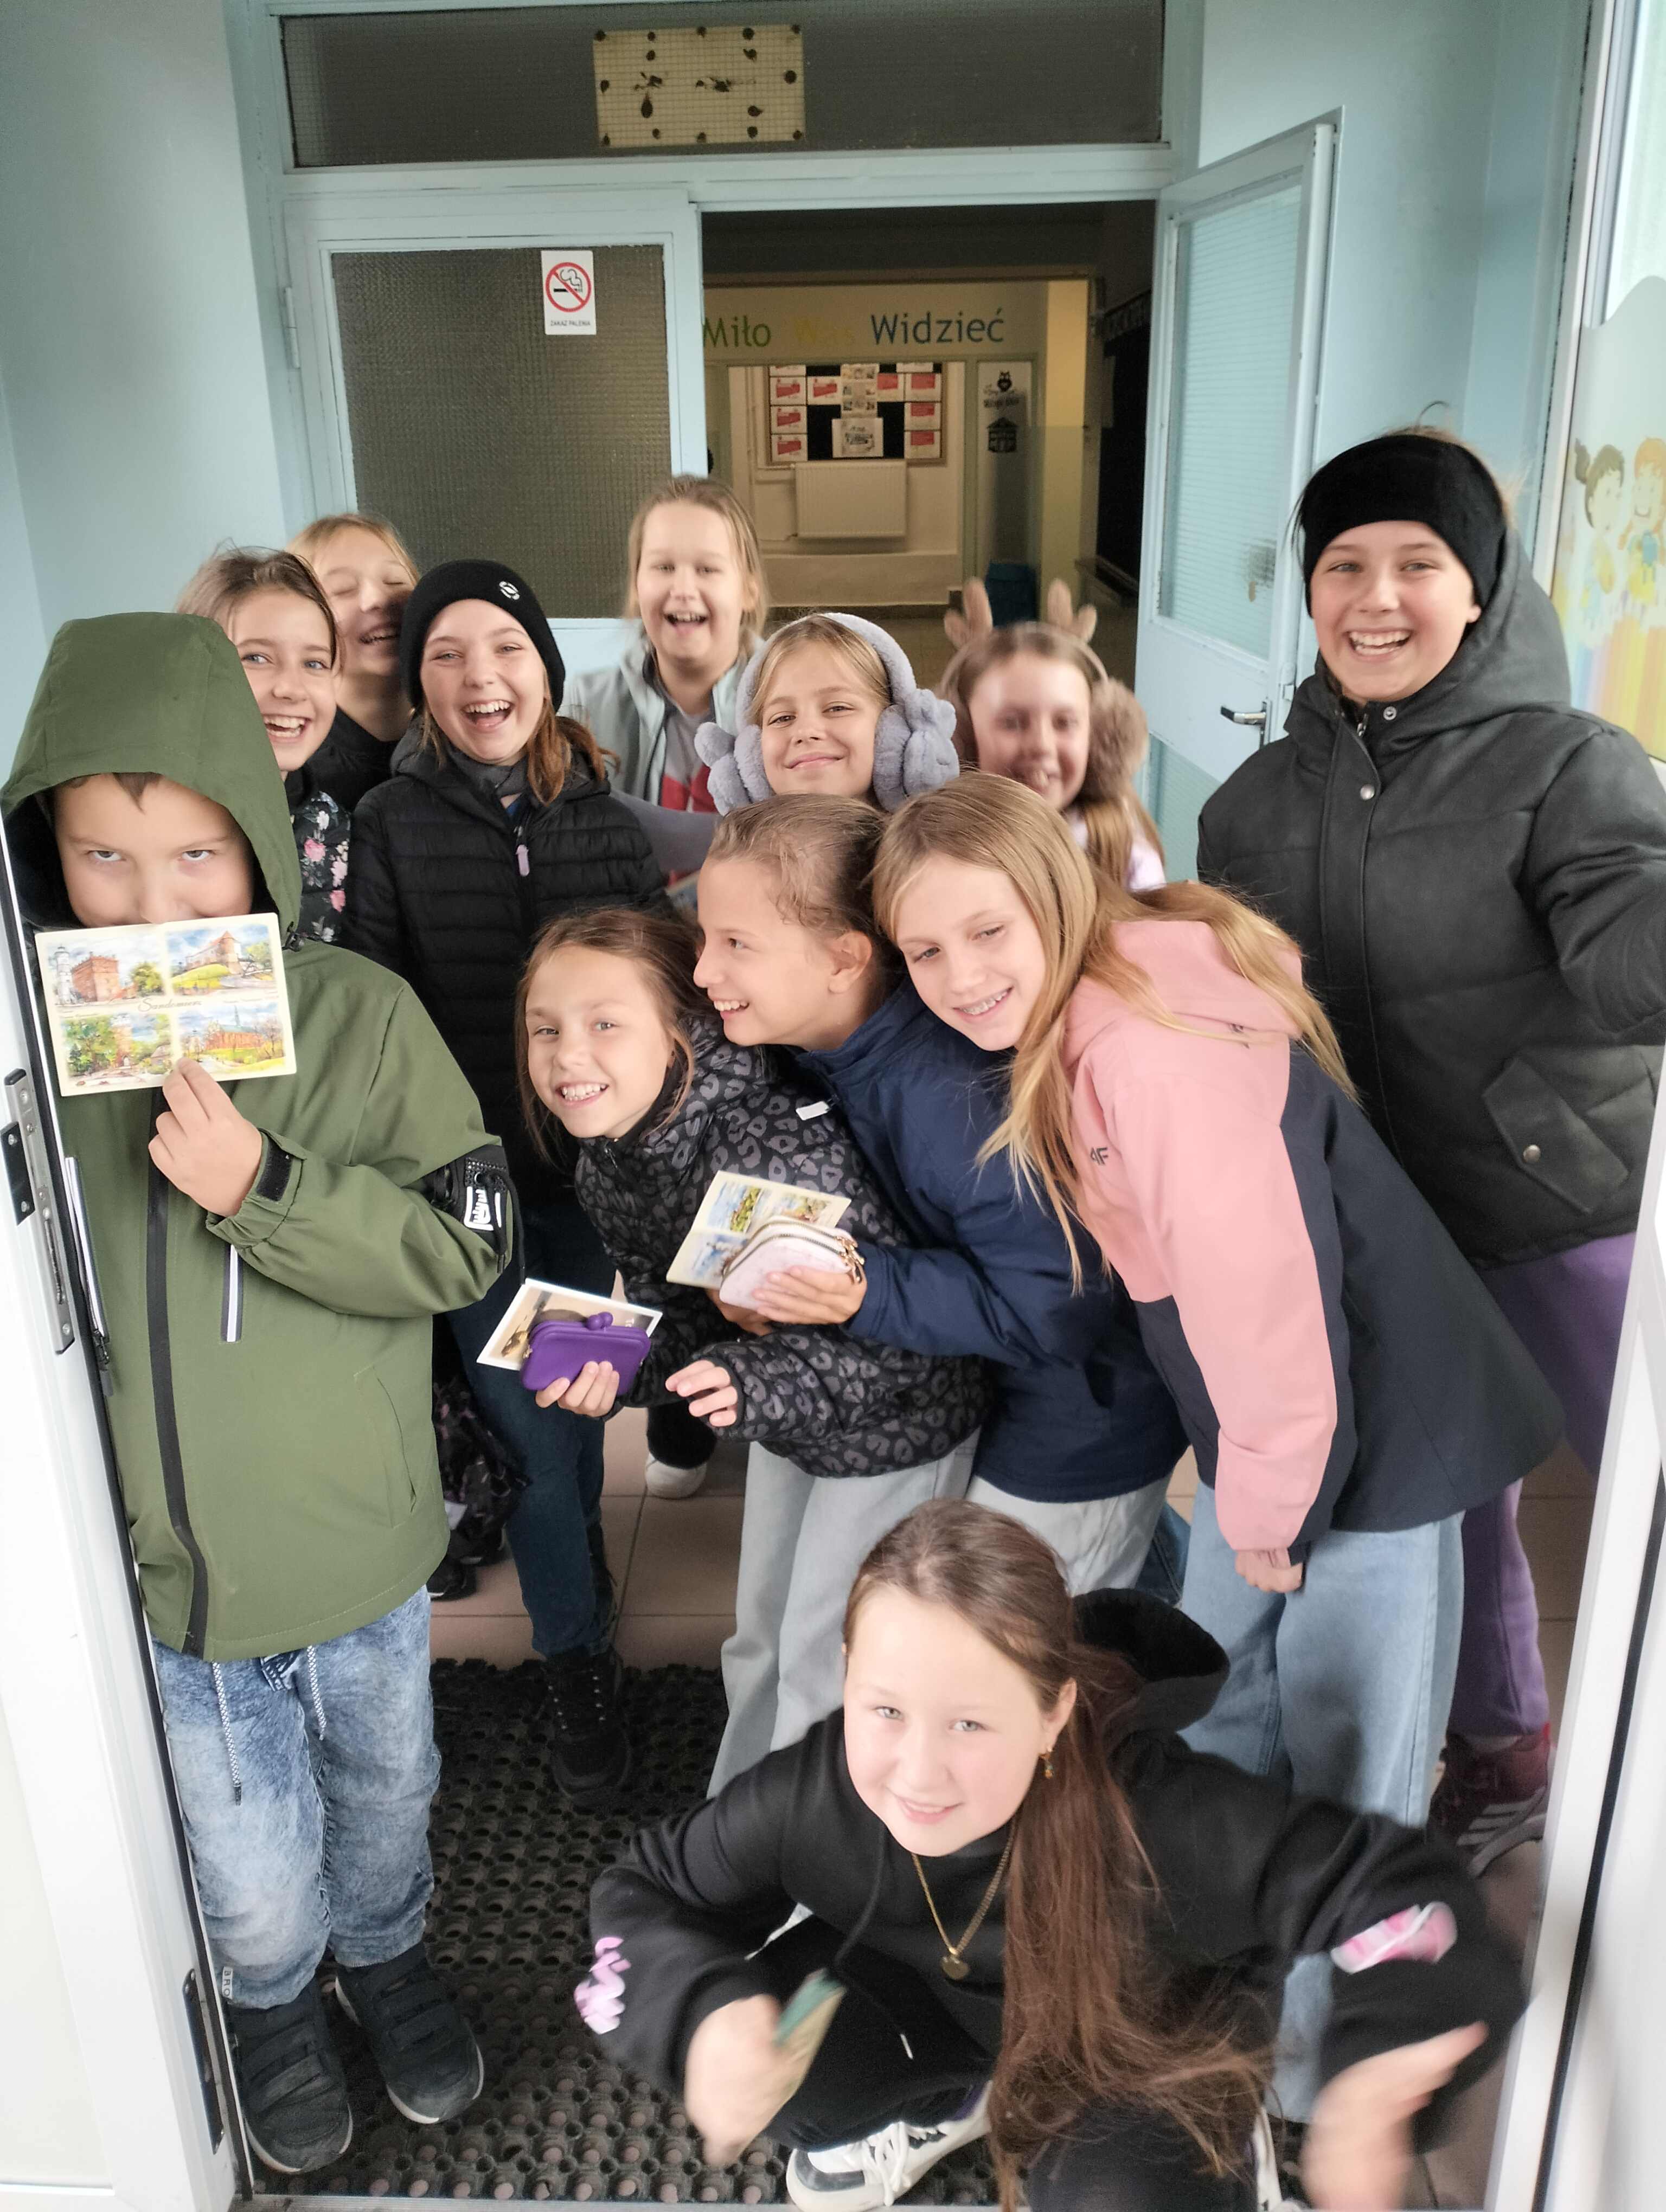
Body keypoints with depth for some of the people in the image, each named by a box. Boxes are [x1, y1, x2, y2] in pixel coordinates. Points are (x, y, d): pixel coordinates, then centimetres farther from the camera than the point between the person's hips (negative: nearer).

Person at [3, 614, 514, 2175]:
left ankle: (384, 1953, 58)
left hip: (357, 1538, 0)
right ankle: (272, 2001, 53)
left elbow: (466, 1247, -14)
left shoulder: (356, 1015, -14)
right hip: (158, 1565, 0)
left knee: (383, 1797, 26)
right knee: (252, 1873, 18)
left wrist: (264, 1187, -26)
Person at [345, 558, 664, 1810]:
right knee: (526, 1424, 3)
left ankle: (571, 1558, 46)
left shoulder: (601, 815, -1)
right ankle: (581, 1659, 24)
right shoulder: (391, 826, -7)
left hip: (589, 1162, 2)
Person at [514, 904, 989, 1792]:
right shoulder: (604, 1163, -12)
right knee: (759, 1637, 23)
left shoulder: (779, 1151, -38)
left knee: (825, 1663, 6)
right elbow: (677, 1314, -1)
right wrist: (612, 1368, -21)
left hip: (894, 1420, -7)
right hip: (786, 1417, 8)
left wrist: (764, 1387, -42)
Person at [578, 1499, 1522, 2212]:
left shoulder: (1152, 1813, -40)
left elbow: (1396, 1882, -37)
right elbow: (645, 1893, -15)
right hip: (947, 2006, 3)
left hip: (1141, 2040, -3)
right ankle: (942, 2103, 13)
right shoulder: (814, 1793, -31)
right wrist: (702, 2010, -36)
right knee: (767, 2030, -21)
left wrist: (1384, 2063, -57)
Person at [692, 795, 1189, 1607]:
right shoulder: (830, 1054, -9)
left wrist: (869, 1295, -37)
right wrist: (777, 1283, -12)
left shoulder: (947, 1099, -36)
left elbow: (1059, 1306, -33)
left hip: (1081, 1448, -8)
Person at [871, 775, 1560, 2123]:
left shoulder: (1153, 1042, -27)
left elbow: (1266, 1286, -27)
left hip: (1375, 1433, -9)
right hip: (1270, 1428, 9)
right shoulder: (1067, 1030, 3)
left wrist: (1267, 1505, -14)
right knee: (1219, 1722, 21)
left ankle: (1327, 2073, 30)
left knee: (1348, 1772, 8)